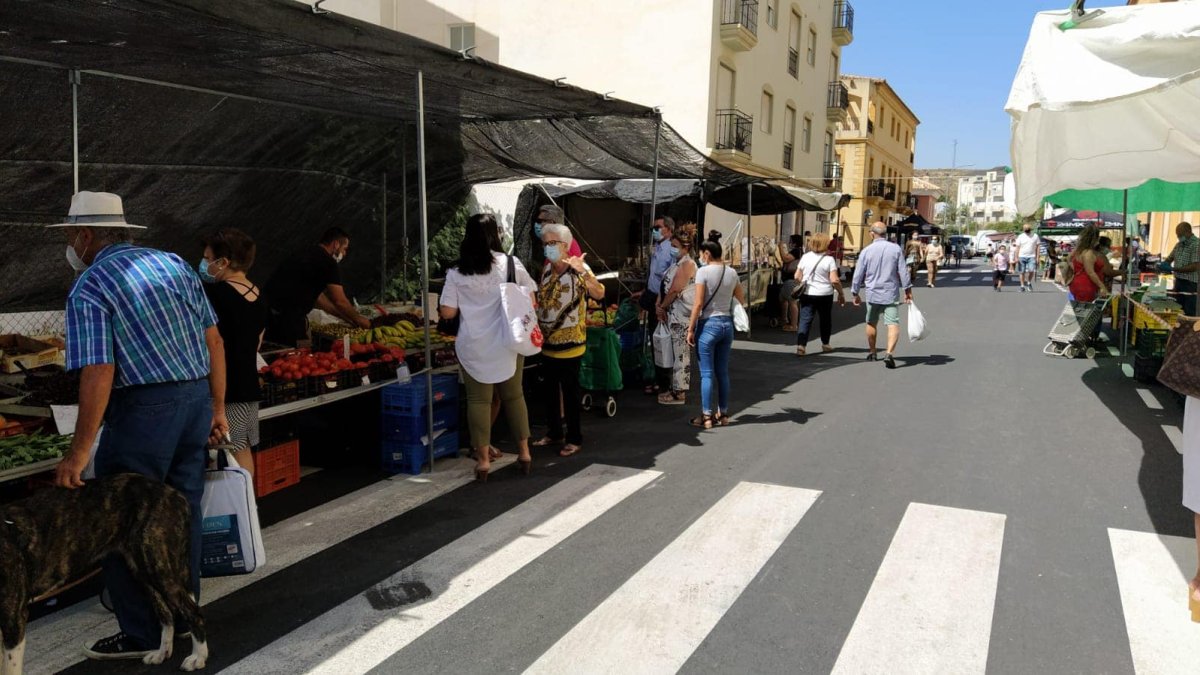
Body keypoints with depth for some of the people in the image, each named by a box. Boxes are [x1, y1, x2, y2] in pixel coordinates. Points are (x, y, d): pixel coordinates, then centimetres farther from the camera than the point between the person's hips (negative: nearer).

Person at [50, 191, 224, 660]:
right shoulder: (174, 263, 9)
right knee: (183, 514, 16)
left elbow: (98, 376, -17)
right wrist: (217, 407, 16)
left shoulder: (89, 289, -9)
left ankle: (141, 635, 14)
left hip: (143, 410, -7)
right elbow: (214, 341, 9)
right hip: (198, 399, 7)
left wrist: (79, 453, -11)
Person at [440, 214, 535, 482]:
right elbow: (532, 294, 6)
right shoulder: (511, 264, -5)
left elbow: (447, 313, -3)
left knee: (478, 400, 7)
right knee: (514, 395, 14)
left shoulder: (457, 272, -5)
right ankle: (524, 453, 22)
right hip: (506, 343, 1)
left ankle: (483, 460, 11)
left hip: (473, 346, -1)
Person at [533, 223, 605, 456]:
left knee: (570, 392, 1)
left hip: (569, 344, -7)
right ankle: (554, 433, 30)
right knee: (550, 390, 16)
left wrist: (583, 271, -41)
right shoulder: (546, 269, 6)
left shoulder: (579, 269, -14)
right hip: (548, 342, 7)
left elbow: (599, 294, -28)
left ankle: (575, 439, 13)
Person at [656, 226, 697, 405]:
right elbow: (667, 287, 17)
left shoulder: (687, 264, -13)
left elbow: (674, 290, -17)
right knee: (676, 351, 14)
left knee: (681, 352, -4)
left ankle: (679, 393, 1)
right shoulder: (678, 263, 16)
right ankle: (676, 388, 22)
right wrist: (661, 306, 6)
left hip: (681, 315, -9)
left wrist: (662, 307, -7)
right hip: (674, 314, 10)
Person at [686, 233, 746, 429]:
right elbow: (742, 300, 17)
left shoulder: (703, 271, -11)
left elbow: (698, 304, -14)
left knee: (707, 373, 1)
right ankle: (723, 414, 20)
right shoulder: (732, 273, 5)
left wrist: (691, 329, -9)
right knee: (723, 372, 13)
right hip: (727, 324, 6)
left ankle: (706, 417, 4)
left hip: (708, 324, -6)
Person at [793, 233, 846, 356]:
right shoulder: (829, 260, -9)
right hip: (824, 294, -2)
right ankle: (825, 344, 30)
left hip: (807, 294, 2)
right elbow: (834, 280, -14)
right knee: (825, 319, 17)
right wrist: (841, 293, -2)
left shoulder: (805, 257, 1)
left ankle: (800, 345, -16)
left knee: (805, 320, -1)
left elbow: (797, 277, 4)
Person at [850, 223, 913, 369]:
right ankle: (889, 353, -25)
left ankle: (872, 352, 30)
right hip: (891, 293, -1)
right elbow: (903, 272, -1)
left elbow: (858, 275, 1)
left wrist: (855, 294, 11)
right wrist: (908, 290, 7)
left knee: (871, 323, 18)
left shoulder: (866, 251, -2)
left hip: (873, 294, 1)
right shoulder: (896, 249, -2)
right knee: (893, 324, -6)